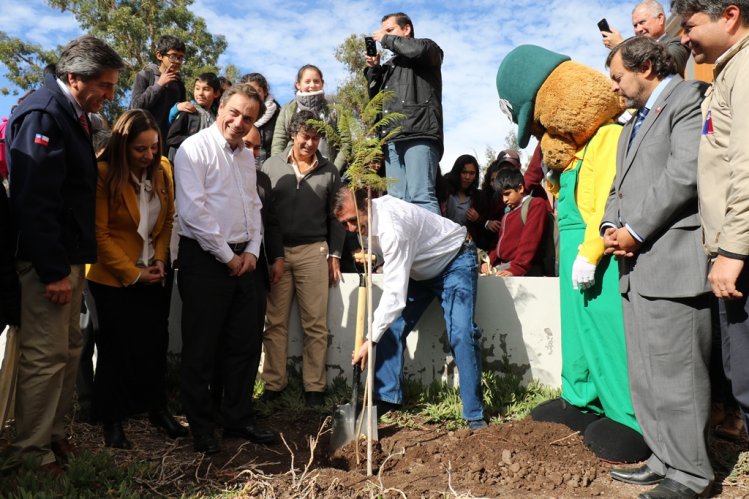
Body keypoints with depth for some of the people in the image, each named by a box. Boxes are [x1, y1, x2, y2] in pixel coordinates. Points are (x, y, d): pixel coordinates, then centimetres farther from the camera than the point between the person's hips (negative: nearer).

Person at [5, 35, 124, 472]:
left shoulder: (74, 116, 13)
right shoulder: (42, 114, -15)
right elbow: (34, 200, -22)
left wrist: (73, 262, 15)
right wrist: (52, 271, -21)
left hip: (70, 254, 10)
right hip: (48, 259, -9)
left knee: (68, 349, 16)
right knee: (45, 355, -1)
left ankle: (53, 433, 29)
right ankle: (31, 451, 14)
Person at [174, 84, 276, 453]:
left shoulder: (247, 156, 15)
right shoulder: (195, 149, -8)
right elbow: (193, 211, -16)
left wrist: (252, 250, 4)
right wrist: (227, 256, -13)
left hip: (243, 260, 7)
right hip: (205, 260, -7)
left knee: (244, 344, 12)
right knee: (201, 349, 3)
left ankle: (238, 418, 27)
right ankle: (201, 427, 18)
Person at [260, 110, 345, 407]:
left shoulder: (329, 171, 8)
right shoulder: (271, 166, 6)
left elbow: (336, 216, 9)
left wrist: (334, 255, 3)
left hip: (314, 252, 0)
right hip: (276, 251, 0)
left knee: (315, 324, 2)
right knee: (275, 323, 5)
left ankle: (314, 386, 10)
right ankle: (274, 383, 15)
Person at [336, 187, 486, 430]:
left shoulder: (392, 227, -39)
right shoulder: (366, 217, -11)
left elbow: (395, 293, -40)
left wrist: (371, 340, -36)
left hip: (455, 261, -8)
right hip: (419, 267, 9)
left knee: (461, 333, -21)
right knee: (390, 328, -2)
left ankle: (474, 415, -10)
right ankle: (387, 398, 7)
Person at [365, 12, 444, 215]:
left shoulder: (428, 48, 15)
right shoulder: (390, 65, 31)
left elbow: (418, 50, -10)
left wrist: (387, 40, 5)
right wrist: (374, 69, 13)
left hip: (419, 134, -6)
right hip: (393, 139, 7)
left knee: (420, 196, -19)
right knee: (396, 200, -3)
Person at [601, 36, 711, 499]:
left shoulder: (688, 98, -2)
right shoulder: (634, 122, 26)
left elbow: (685, 174, -16)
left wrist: (635, 231, -14)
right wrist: (610, 226, 4)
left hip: (672, 262, -9)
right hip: (637, 267, 9)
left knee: (676, 374, -3)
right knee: (646, 376, 13)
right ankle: (667, 460, 25)